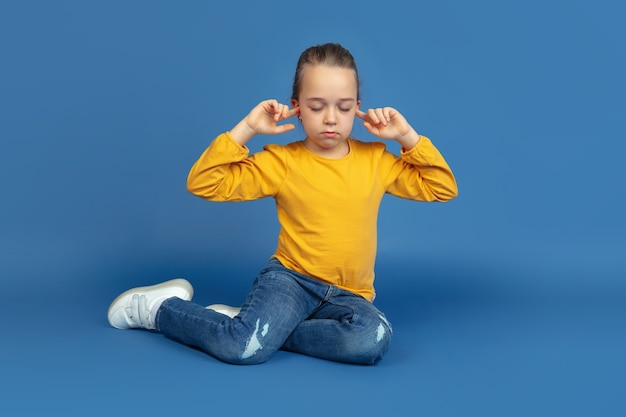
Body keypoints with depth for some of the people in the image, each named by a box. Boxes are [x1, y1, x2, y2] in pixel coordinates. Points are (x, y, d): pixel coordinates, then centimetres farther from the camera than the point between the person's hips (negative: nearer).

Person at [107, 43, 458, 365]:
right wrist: (246, 129, -12)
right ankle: (159, 306, -1)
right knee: (242, 347, -31)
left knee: (373, 339, -33)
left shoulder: (376, 160, 4)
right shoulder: (282, 161, -3)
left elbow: (443, 188, 8)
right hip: (290, 277, -3)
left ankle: (255, 324, -15)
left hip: (348, 294, 3)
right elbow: (204, 184, -7)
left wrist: (408, 136, -2)